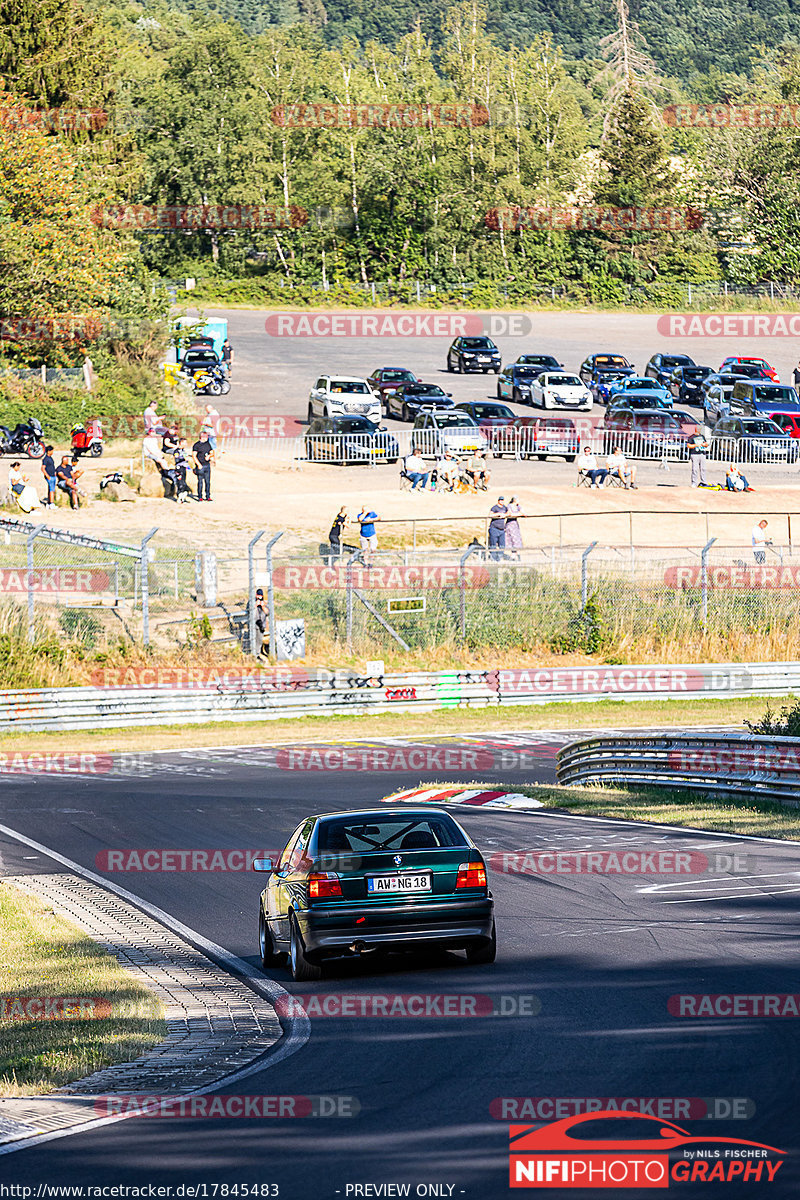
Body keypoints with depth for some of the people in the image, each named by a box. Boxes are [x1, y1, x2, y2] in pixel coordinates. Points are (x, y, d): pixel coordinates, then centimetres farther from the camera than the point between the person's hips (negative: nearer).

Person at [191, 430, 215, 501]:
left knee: (207, 481, 5)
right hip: (200, 465, -5)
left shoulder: (208, 444, 11)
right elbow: (194, 456, -8)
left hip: (207, 465, 5)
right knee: (200, 481, -3)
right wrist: (199, 465, -15)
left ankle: (208, 496, 10)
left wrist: (209, 456, -6)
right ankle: (200, 497, 4)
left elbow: (212, 453, 18)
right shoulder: (196, 445, -5)